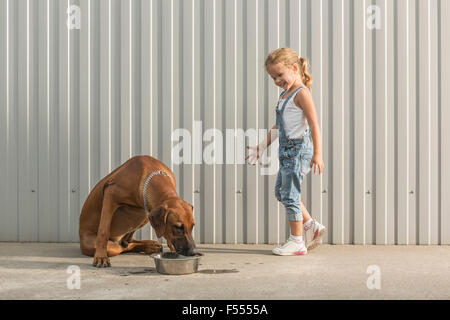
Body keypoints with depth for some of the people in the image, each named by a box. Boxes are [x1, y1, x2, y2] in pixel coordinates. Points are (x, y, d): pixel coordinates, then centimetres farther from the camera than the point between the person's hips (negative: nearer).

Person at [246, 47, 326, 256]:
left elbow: (314, 124, -18)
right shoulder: (285, 94, 15)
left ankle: (297, 242, 6)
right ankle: (312, 226, 25)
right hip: (287, 151, 10)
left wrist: (317, 154, -24)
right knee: (281, 191, 17)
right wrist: (263, 146, 24)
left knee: (289, 195, -4)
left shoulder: (301, 93, -12)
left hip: (299, 150, -10)